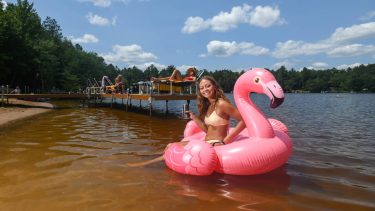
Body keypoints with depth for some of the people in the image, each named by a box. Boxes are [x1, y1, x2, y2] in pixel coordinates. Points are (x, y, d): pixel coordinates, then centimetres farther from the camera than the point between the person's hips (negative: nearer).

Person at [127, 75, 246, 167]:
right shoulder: (208, 105, 12)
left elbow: (244, 121, -17)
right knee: (170, 146, 0)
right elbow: (207, 129, 11)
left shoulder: (222, 104, -14)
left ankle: (147, 164, -1)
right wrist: (194, 118, -1)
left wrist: (226, 141, -19)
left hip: (216, 144, -9)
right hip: (206, 143, 9)